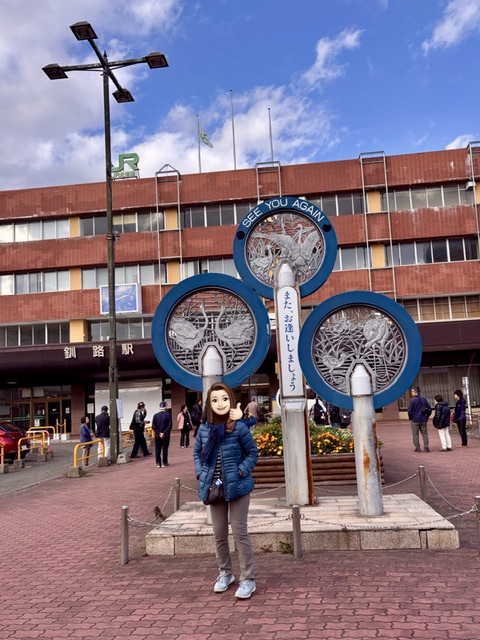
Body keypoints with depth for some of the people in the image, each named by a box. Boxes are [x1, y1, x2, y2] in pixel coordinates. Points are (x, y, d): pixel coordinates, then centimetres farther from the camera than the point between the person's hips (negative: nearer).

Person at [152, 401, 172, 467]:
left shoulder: (156, 415, -1)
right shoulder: (168, 415, -8)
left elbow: (153, 426, -4)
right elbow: (170, 426, -13)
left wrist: (159, 433, -5)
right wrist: (164, 433, -11)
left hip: (157, 435, 2)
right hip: (166, 435, -2)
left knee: (157, 449, 8)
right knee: (165, 449, 5)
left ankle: (158, 464, 10)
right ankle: (164, 463, 7)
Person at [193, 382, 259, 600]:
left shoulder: (239, 428, -12)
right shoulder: (204, 429, -2)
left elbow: (253, 453, -2)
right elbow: (197, 453, 12)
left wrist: (241, 472, -13)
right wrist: (201, 474, 0)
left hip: (236, 486, -4)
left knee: (239, 532, 0)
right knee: (219, 534, 14)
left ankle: (247, 579, 12)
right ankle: (225, 573, 33)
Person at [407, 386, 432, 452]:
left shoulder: (412, 400, -12)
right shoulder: (424, 399, 6)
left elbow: (409, 410, -16)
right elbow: (429, 409, 8)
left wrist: (410, 418, -2)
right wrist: (426, 417, 13)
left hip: (415, 420, -4)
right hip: (423, 420, 5)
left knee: (415, 434, 4)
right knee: (425, 434, 11)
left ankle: (417, 448, 5)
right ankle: (426, 447, 6)